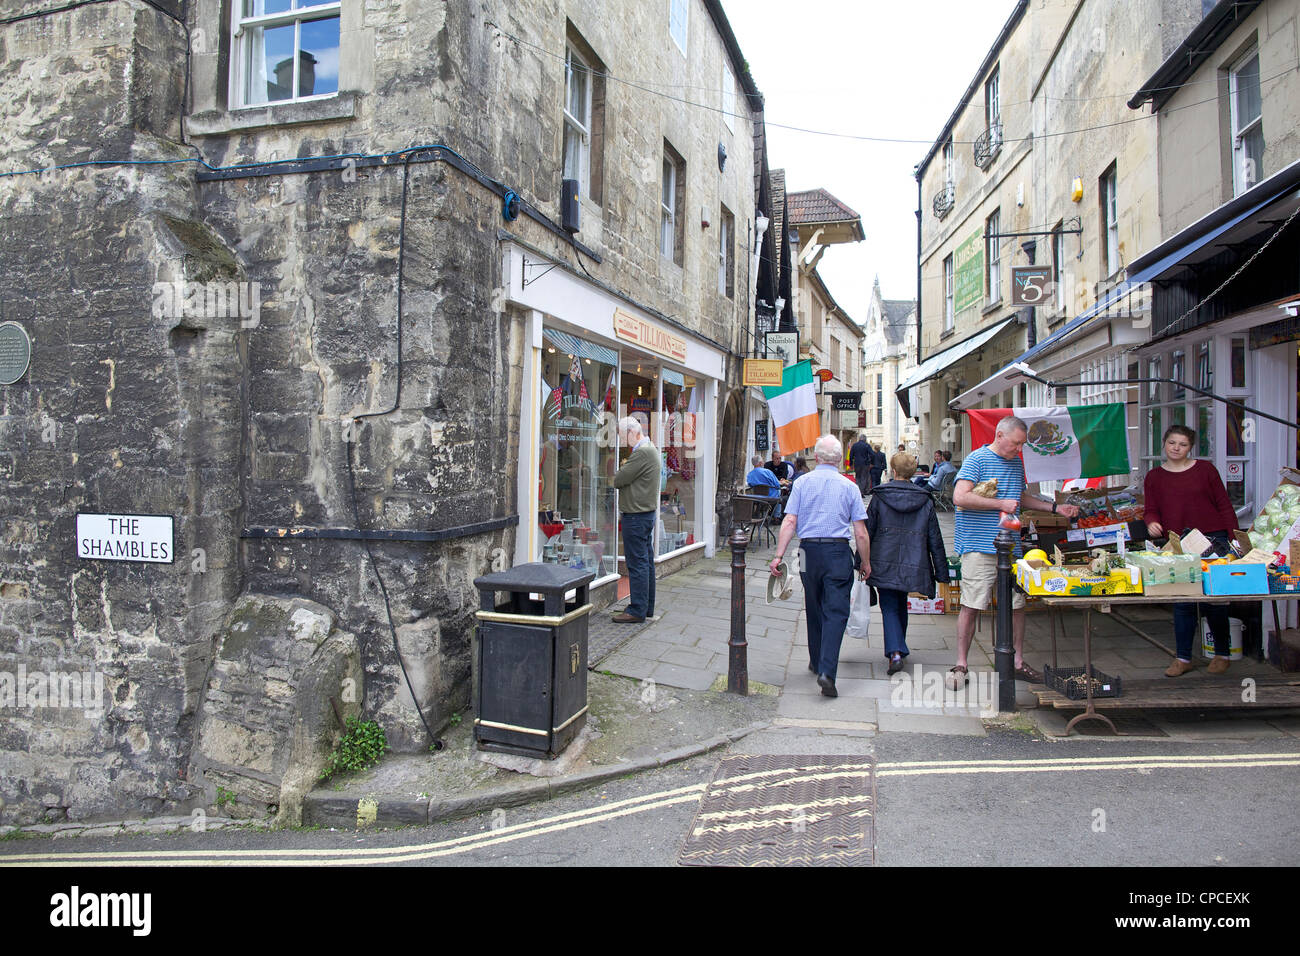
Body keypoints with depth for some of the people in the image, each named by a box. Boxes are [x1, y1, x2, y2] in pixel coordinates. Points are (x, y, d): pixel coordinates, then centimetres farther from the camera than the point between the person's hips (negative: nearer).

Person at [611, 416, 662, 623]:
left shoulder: (642, 453, -18)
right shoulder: (650, 450, 17)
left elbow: (618, 480, -17)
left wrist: (617, 473, 3)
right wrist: (622, 472, -1)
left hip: (636, 515, -11)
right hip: (647, 512, 11)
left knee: (637, 563, -6)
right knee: (646, 561, 14)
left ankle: (637, 610, -1)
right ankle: (647, 607, 22)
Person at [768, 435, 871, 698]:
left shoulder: (802, 482, 2)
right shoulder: (849, 487, 0)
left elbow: (789, 522, -5)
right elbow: (860, 532, -1)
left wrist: (779, 556, -4)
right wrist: (866, 562, 10)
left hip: (809, 551, 2)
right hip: (839, 552, -2)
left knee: (814, 610, 17)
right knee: (836, 612, -3)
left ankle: (817, 662, 32)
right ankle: (827, 670, -15)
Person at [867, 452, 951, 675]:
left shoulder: (879, 497, -3)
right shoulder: (925, 501, 3)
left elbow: (867, 532, -1)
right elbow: (935, 539, 5)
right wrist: (942, 572, 9)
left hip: (884, 563, -3)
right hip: (913, 564, 3)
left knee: (889, 608, 0)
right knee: (901, 606, 20)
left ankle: (895, 652, -17)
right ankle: (899, 647, 32)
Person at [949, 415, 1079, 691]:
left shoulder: (1016, 462, 17)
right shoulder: (977, 459, -6)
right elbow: (960, 497, -18)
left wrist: (1054, 507, 22)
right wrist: (1001, 504, -14)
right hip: (980, 546, -7)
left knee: (1016, 604, 10)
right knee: (971, 606, -5)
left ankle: (1018, 662, 23)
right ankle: (961, 665, 4)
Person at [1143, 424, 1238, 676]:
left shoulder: (1205, 469, 4)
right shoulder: (1154, 477, 9)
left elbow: (1224, 506, 4)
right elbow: (1150, 510, 9)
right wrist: (1152, 522, -15)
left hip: (1212, 540, -1)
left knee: (1213, 599, 2)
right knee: (1182, 602, 3)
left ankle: (1223, 653, 20)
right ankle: (1183, 658, 12)